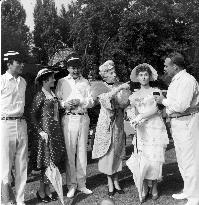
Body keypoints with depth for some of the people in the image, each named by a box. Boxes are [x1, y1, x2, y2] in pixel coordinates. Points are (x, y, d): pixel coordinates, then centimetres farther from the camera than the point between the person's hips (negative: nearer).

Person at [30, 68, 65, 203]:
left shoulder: (53, 94, 12)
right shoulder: (40, 96, -9)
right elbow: (33, 116, -11)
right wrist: (40, 132, -17)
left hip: (56, 130, 7)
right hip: (46, 131, -7)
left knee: (53, 161, 10)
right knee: (47, 163, -1)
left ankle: (48, 190, 23)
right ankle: (41, 191, 15)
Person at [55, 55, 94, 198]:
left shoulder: (85, 82, 13)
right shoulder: (62, 82, 9)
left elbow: (91, 101, 7)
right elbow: (56, 100, 6)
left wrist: (80, 102, -10)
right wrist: (64, 104, -14)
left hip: (83, 118, 2)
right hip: (68, 119, -2)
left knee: (82, 151, 6)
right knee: (70, 152, -3)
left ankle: (81, 183, 17)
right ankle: (71, 185, 9)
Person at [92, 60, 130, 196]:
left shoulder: (119, 85, 8)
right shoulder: (101, 87, -2)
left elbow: (123, 104, 4)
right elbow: (105, 98, -24)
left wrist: (128, 97, -16)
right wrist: (119, 88, -29)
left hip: (118, 123, 3)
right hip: (106, 123, -3)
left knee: (117, 151, 7)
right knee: (107, 151, 1)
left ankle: (116, 181, 18)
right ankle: (110, 183, 14)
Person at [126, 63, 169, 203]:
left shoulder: (156, 91, 5)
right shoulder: (134, 95, 13)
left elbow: (155, 109, -8)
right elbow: (131, 111, 4)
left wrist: (140, 116, -17)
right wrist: (133, 119, -18)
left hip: (156, 127, -2)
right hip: (142, 129, 2)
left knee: (156, 156, -3)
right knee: (144, 156, -3)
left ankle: (154, 186, 11)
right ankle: (145, 187, 6)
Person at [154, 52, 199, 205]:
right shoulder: (176, 81, 14)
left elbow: (180, 106, -24)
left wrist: (164, 100, -12)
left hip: (187, 122, -10)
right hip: (177, 123, 10)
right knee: (182, 159, 18)